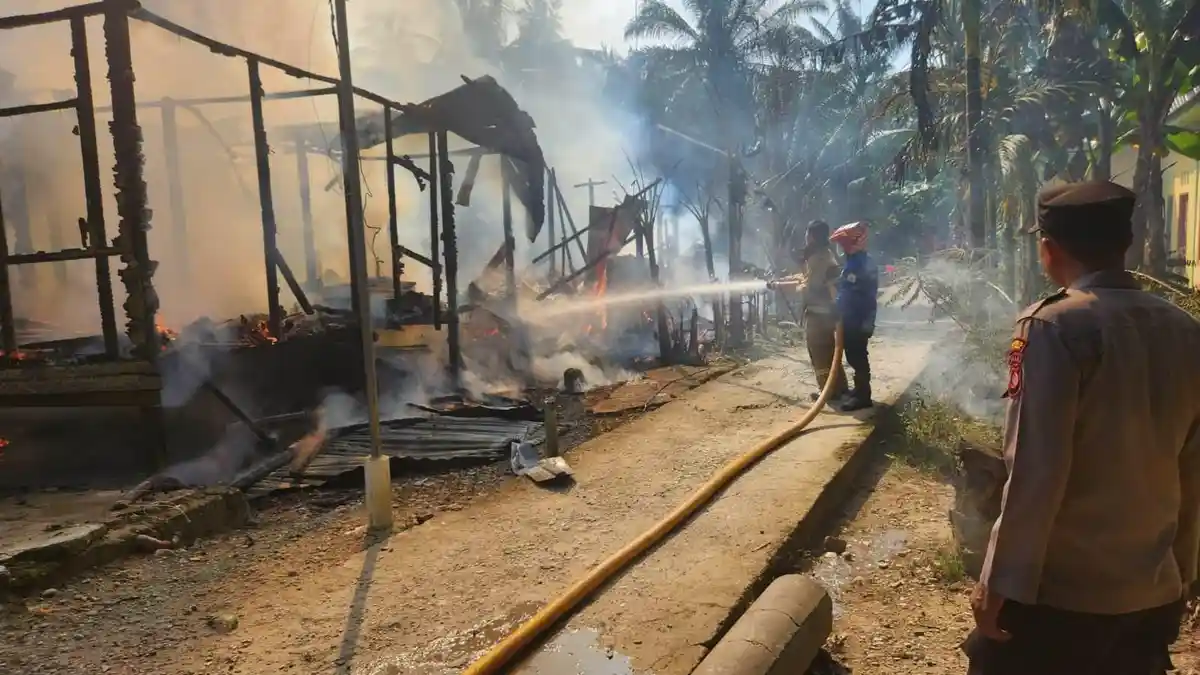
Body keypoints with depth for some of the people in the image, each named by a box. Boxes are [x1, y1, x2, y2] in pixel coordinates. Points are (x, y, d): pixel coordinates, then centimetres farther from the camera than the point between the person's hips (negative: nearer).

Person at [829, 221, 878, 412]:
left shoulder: (865, 264, -17)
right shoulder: (851, 262, 13)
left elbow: (870, 296, -21)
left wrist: (867, 322, -22)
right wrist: (840, 316, 21)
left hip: (858, 320, -10)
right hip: (849, 319, 10)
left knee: (858, 357, -5)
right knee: (853, 356, 16)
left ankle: (863, 396, 0)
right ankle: (859, 390, 27)